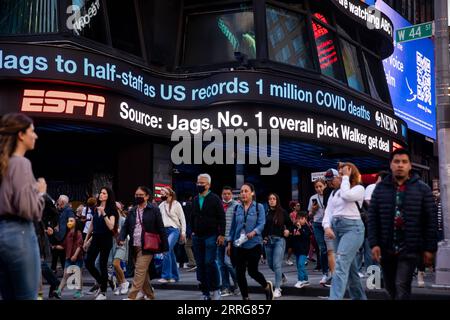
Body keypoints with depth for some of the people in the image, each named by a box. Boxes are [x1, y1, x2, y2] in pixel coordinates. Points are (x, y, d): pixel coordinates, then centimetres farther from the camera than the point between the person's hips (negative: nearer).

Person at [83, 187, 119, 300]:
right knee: (88, 262, -1)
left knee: (103, 265, -2)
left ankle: (103, 292, 8)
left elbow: (111, 226, -18)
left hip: (106, 239, -6)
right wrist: (86, 240, 18)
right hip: (95, 238, 6)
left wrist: (104, 213, -24)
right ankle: (101, 283, 21)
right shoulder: (96, 209, 11)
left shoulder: (111, 210, -6)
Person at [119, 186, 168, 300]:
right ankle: (149, 295, 27)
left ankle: (131, 297, -10)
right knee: (143, 272, 14)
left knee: (140, 271, -10)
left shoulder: (154, 210, -3)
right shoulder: (132, 211, 13)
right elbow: (125, 226, 13)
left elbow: (160, 228, -4)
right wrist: (122, 238, -7)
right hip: (134, 246, 6)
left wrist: (164, 246, -6)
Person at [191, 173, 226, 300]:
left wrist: (221, 234, -13)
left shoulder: (215, 198, -4)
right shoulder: (195, 199, 12)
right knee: (200, 265, 6)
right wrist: (193, 231, 12)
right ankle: (205, 293, 14)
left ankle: (216, 290, 0)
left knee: (209, 262, -14)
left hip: (211, 236, -6)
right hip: (197, 237, 6)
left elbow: (221, 217, -8)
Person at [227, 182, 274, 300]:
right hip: (238, 245, 4)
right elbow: (233, 226, 11)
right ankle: (245, 297, 17)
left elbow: (261, 224, -11)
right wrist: (229, 243, 9)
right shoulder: (237, 208, 8)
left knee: (252, 271, -1)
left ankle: (267, 286, 29)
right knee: (239, 273, 2)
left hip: (254, 244, -4)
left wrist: (254, 232, -30)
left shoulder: (259, 207, -1)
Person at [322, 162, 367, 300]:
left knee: (341, 264, -20)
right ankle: (360, 297, 22)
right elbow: (328, 211, 10)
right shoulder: (335, 192, 17)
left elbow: (346, 195, -20)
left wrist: (346, 177, -7)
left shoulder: (359, 188, 0)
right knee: (349, 266, 11)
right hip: (336, 228, 7)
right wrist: (327, 226, -8)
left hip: (352, 228, -7)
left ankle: (335, 298, -27)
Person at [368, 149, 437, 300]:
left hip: (410, 248, -3)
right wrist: (374, 243, -5)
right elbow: (372, 218, 4)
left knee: (402, 286, -11)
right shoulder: (380, 188, 5)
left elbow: (431, 220, 0)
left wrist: (430, 248, -4)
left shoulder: (422, 189, 1)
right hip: (386, 248, 3)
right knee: (390, 286, 13)